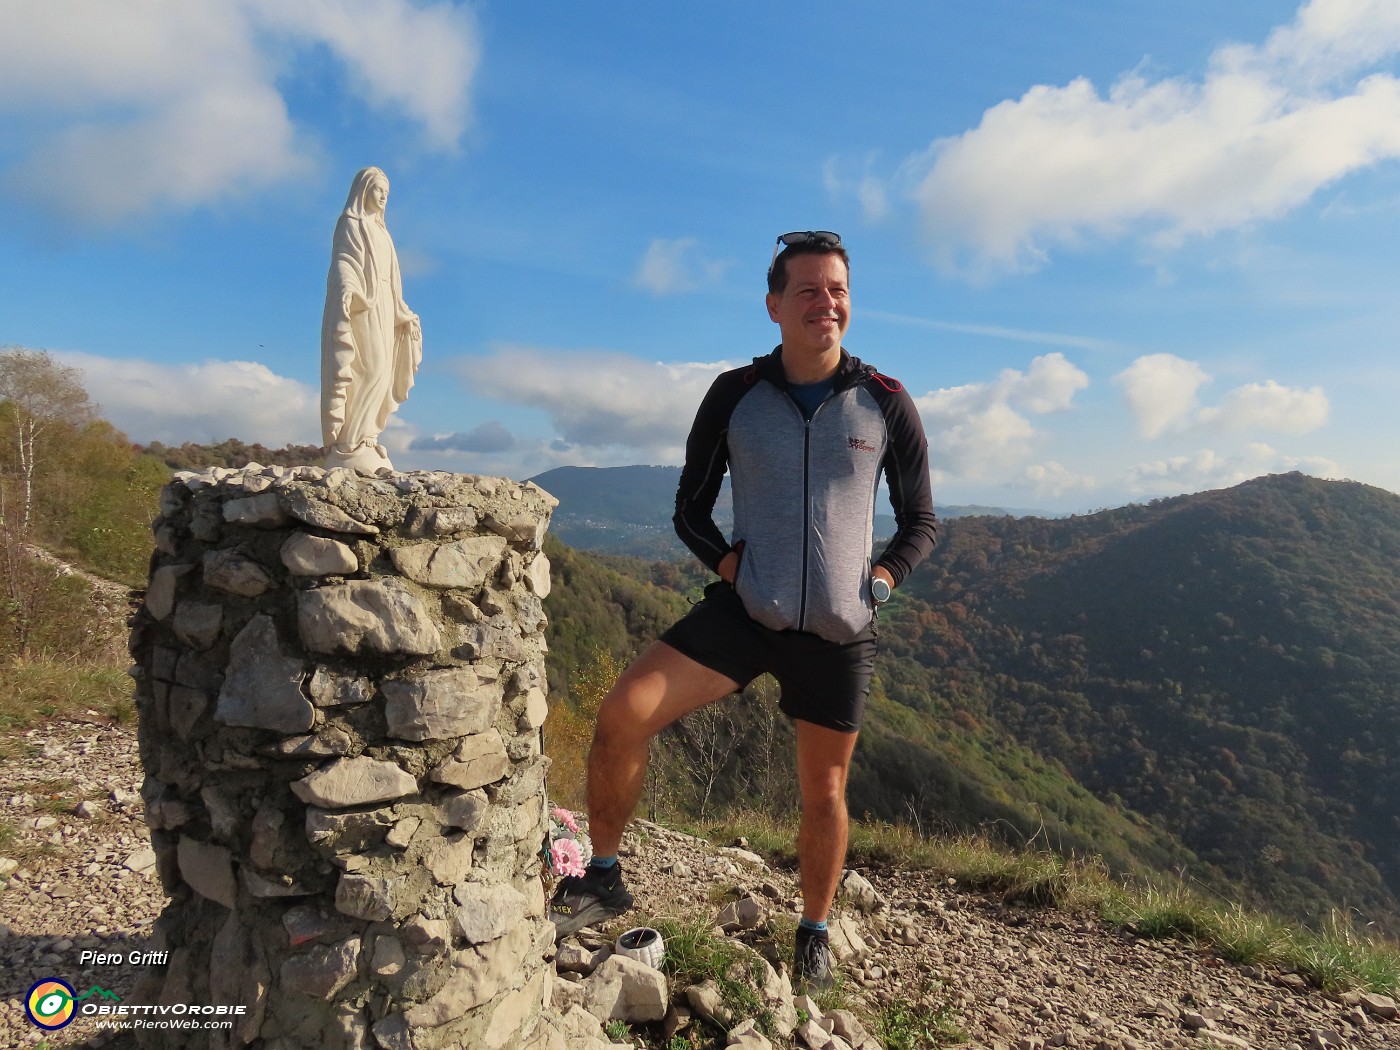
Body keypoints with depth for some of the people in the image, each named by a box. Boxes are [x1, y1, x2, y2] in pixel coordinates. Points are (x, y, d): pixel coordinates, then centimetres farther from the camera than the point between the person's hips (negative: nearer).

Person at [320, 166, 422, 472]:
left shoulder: (380, 231, 25)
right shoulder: (351, 224, 1)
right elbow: (342, 263, -12)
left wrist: (404, 314, 18)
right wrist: (347, 292, -30)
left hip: (381, 309, 9)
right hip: (360, 307, -9)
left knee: (379, 373, 1)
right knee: (370, 370, -19)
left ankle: (363, 443, 0)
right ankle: (347, 446, -20)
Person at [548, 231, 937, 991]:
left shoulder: (886, 405, 0)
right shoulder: (735, 395, -1)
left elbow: (920, 521, 9)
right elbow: (690, 508, 8)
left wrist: (882, 578, -8)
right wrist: (727, 562, -10)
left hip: (839, 631, 1)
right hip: (746, 610, 0)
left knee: (824, 793, 12)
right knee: (622, 714, -18)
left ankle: (814, 934, 38)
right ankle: (604, 878, 6)